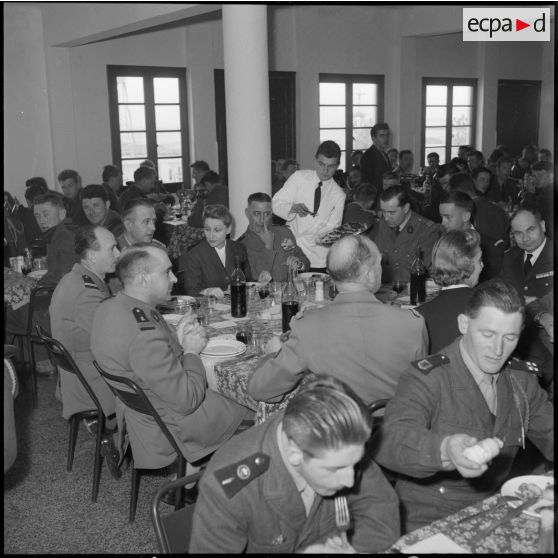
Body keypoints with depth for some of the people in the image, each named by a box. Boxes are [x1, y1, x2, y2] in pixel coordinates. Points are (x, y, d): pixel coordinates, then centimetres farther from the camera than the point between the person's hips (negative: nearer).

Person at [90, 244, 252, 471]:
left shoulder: (109, 308, -3)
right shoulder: (144, 335, -34)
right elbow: (187, 400, -27)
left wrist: (182, 340, -2)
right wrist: (191, 351, -13)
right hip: (169, 428, -9)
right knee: (250, 413, 6)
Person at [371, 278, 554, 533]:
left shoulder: (522, 379, 6)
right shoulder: (427, 378, -17)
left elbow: (548, 434, 15)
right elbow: (389, 441, -32)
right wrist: (445, 451, -51)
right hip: (426, 525, -6)